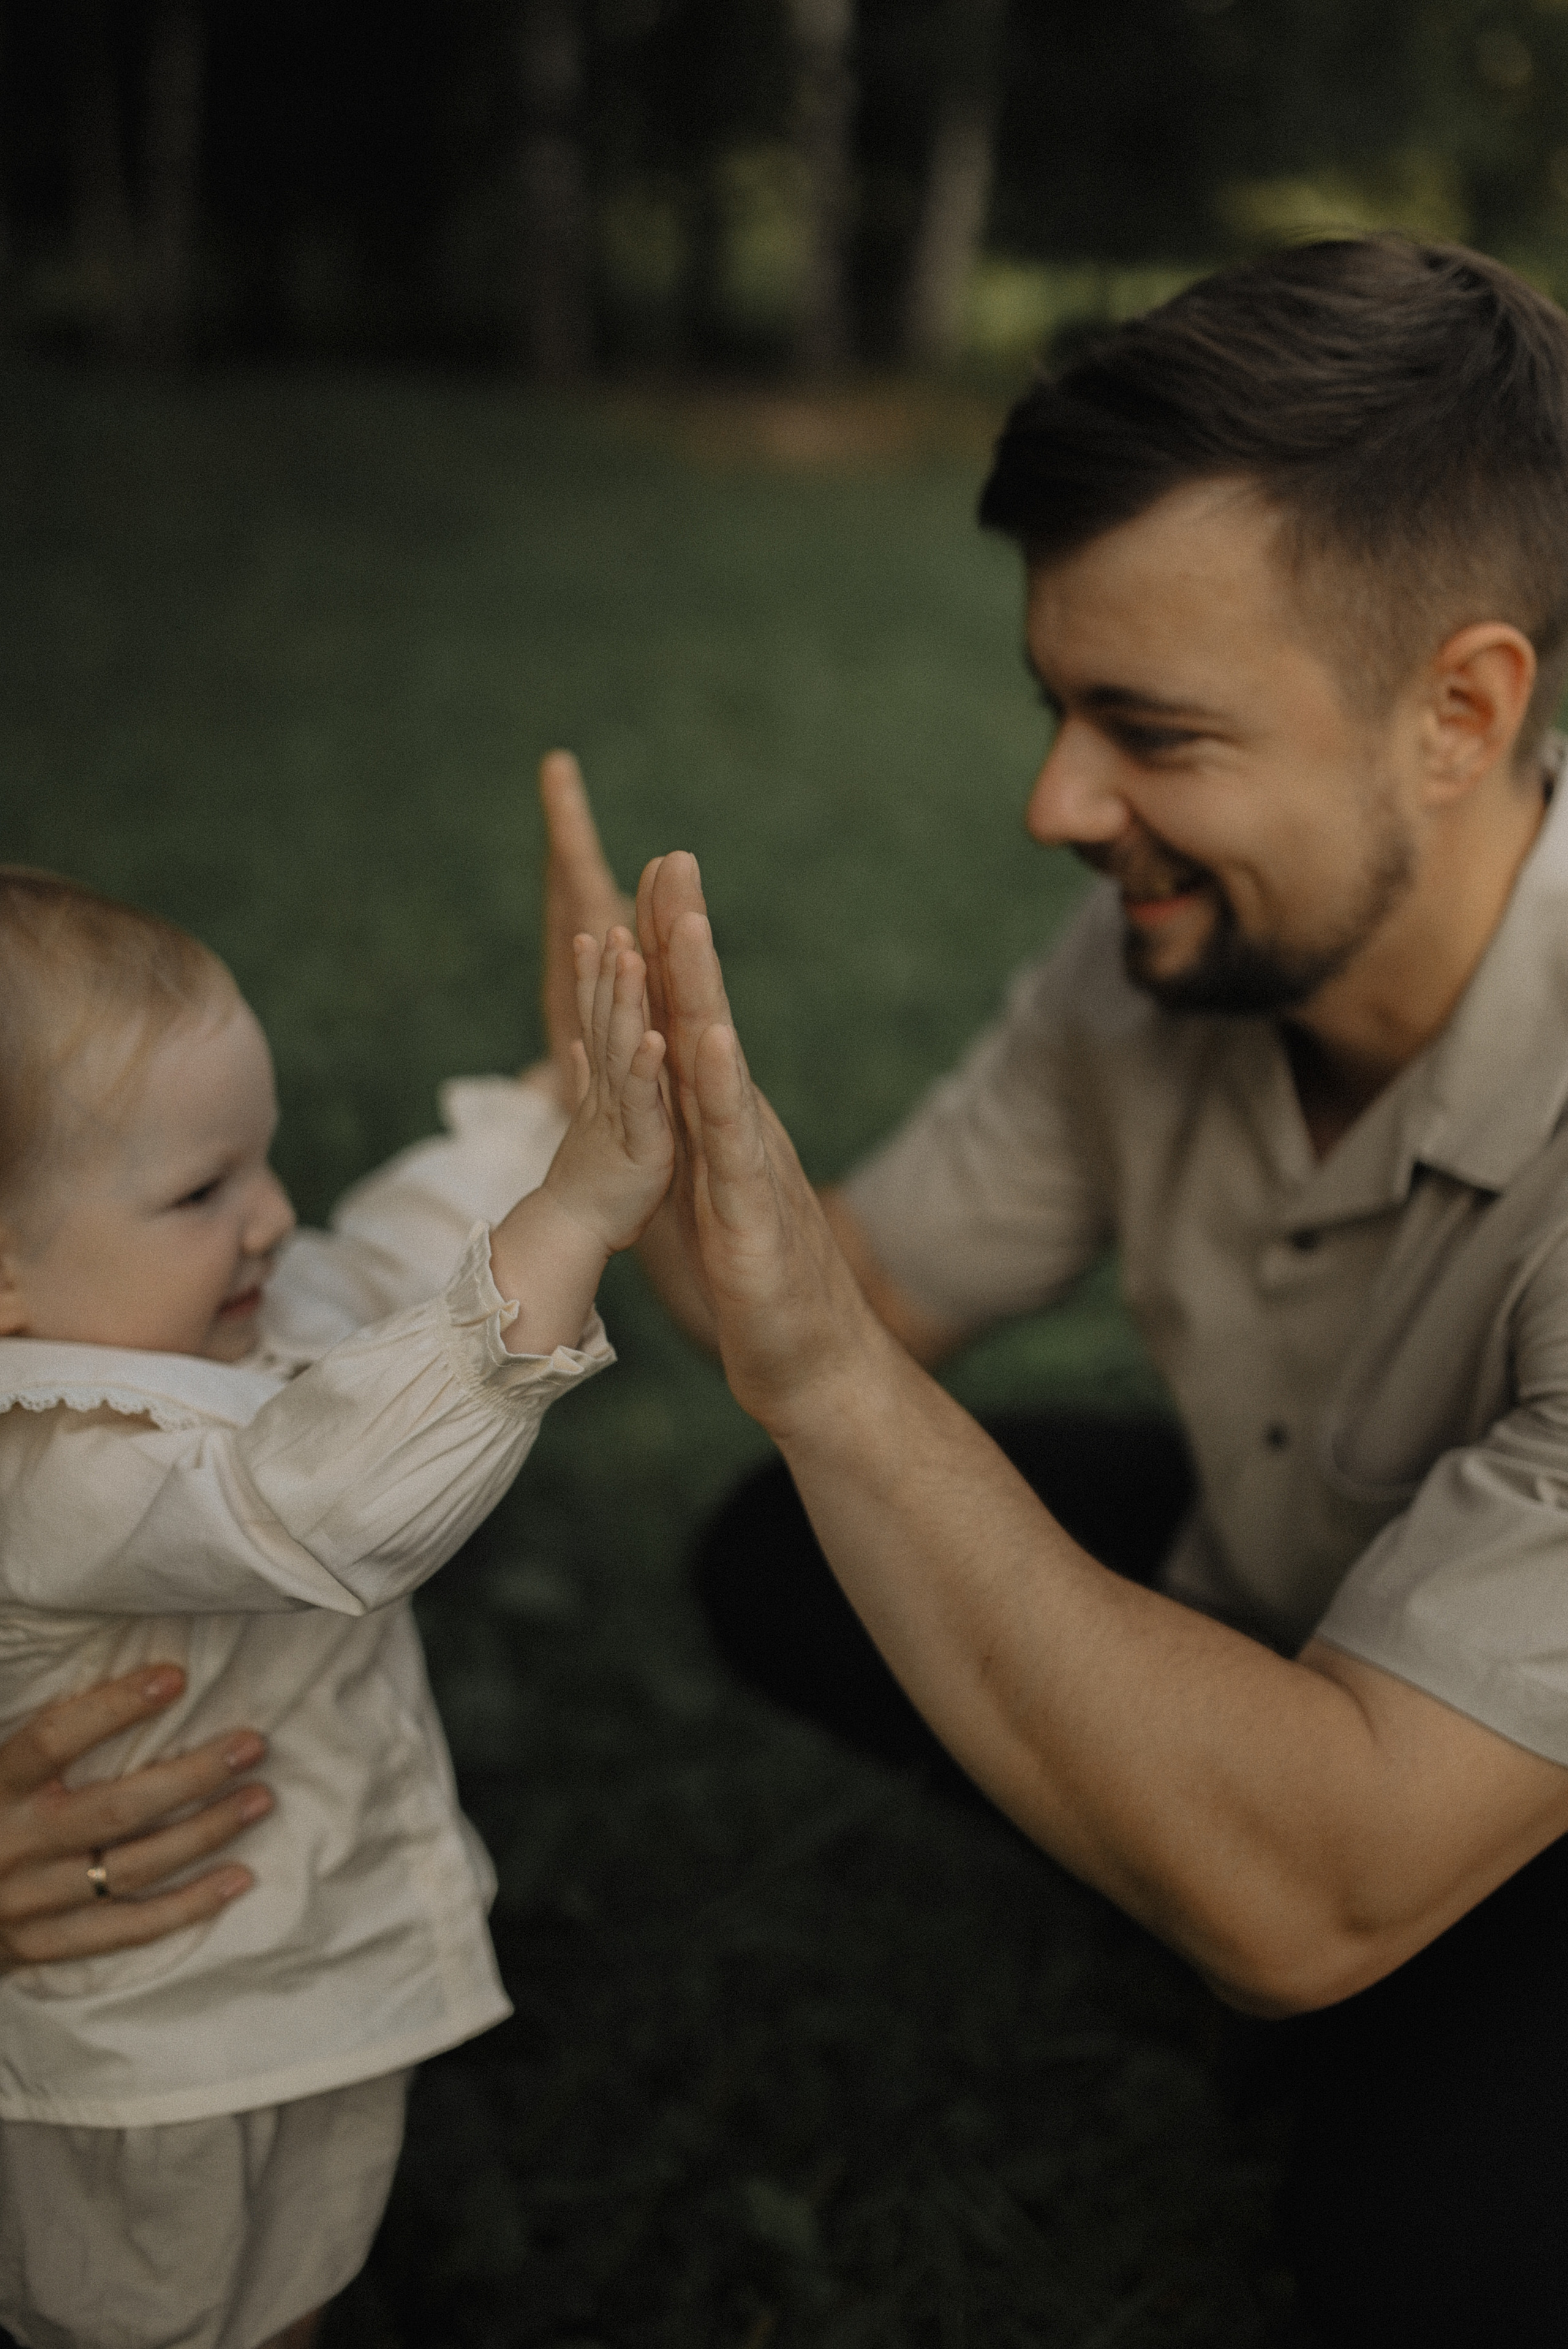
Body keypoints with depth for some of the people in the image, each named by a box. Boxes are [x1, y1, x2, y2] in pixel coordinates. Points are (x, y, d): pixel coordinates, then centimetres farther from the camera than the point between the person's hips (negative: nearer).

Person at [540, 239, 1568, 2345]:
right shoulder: (1176, 944, -18)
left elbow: (1313, 1893, -39)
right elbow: (876, 1293, -7)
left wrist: (824, 1373, -45)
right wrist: (662, 1169, -30)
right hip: (1270, 1595, 6)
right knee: (779, 1574, -4)